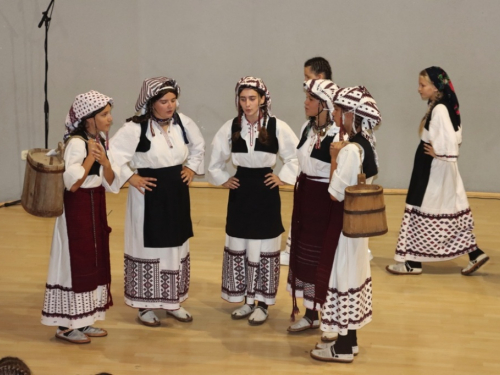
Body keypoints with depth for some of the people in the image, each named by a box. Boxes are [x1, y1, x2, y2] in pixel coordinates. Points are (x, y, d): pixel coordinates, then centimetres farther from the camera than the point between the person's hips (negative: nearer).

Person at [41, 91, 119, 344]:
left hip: (97, 206, 9)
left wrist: (105, 161, -13)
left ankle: (83, 320, 22)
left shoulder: (101, 140, 8)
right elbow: (72, 183, -25)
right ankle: (66, 325, 7)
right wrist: (90, 157, -24)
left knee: (95, 262, 12)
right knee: (76, 263, -3)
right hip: (77, 209, -9)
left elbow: (111, 184, 5)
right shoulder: (76, 143, -18)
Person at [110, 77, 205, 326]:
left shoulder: (183, 123, 0)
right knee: (148, 247, 3)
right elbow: (113, 154, -18)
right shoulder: (135, 128, -18)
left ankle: (172, 301, 29)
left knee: (176, 246, 14)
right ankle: (145, 305, 16)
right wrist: (131, 177, -17)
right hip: (149, 196, -6)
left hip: (177, 193, 6)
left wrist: (192, 167, 7)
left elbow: (198, 146, 18)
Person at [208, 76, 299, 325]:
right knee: (239, 247, 8)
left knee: (264, 248, 2)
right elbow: (216, 157, 12)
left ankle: (262, 303, 13)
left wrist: (284, 177, -3)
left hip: (265, 191, -3)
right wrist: (222, 179, 6)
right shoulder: (231, 127, -1)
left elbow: (296, 155, 0)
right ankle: (246, 300, 22)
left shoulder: (277, 126, -10)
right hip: (240, 191, 3)